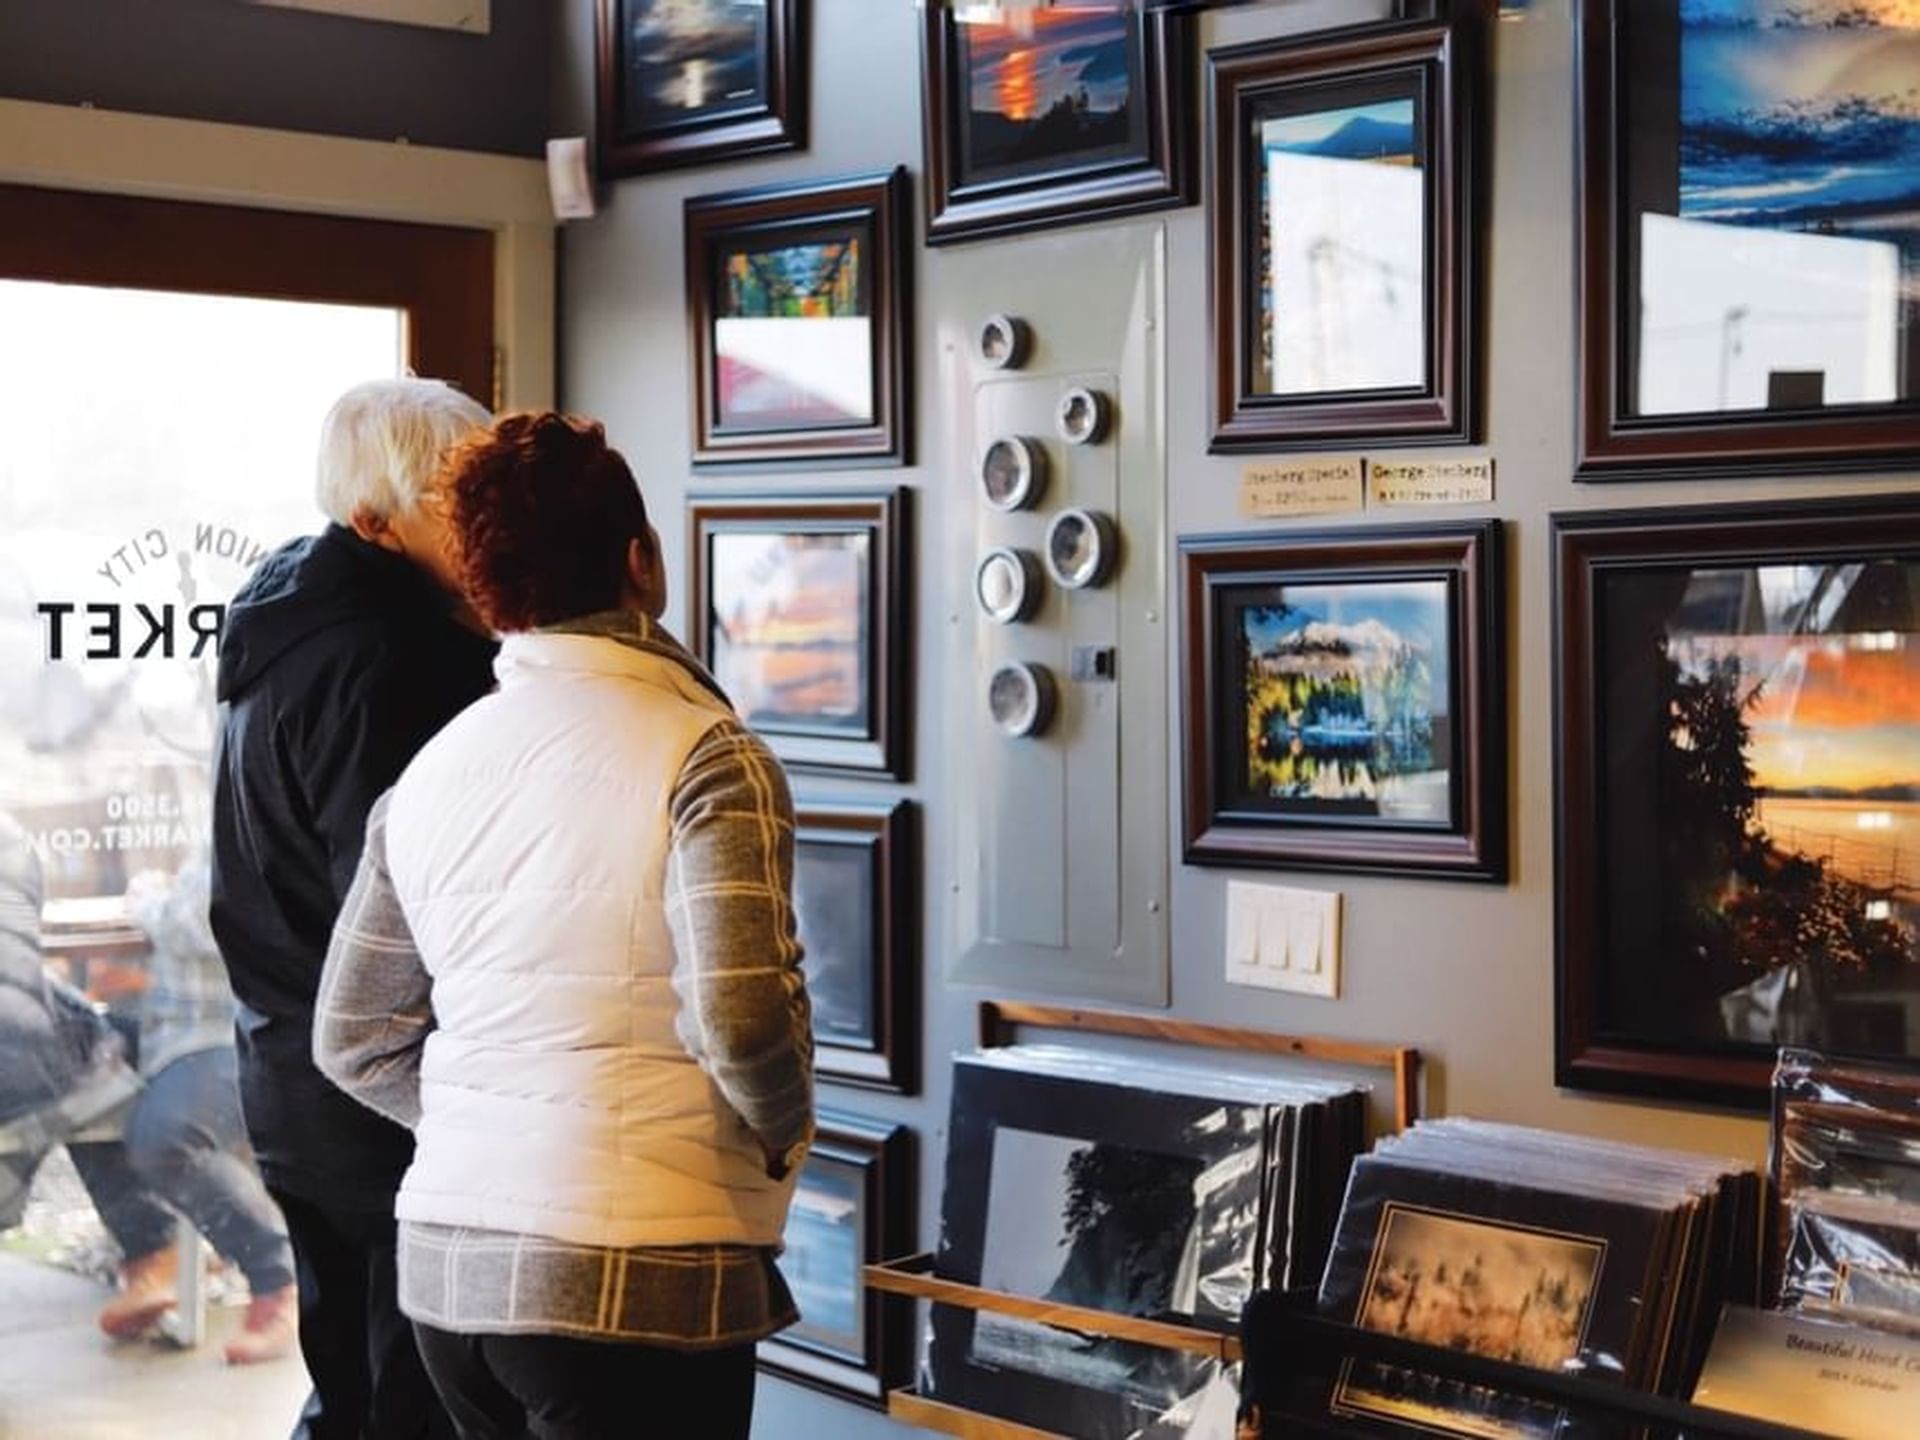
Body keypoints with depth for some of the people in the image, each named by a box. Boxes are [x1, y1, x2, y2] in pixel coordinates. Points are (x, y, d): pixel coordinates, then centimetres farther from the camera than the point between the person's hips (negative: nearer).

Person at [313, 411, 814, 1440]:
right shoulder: (706, 755, -12)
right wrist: (784, 1130, -3)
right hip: (629, 1279, -6)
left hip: (445, 1267, 7)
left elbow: (354, 1039, 11)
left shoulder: (430, 770, 7)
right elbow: (742, 1014, -22)